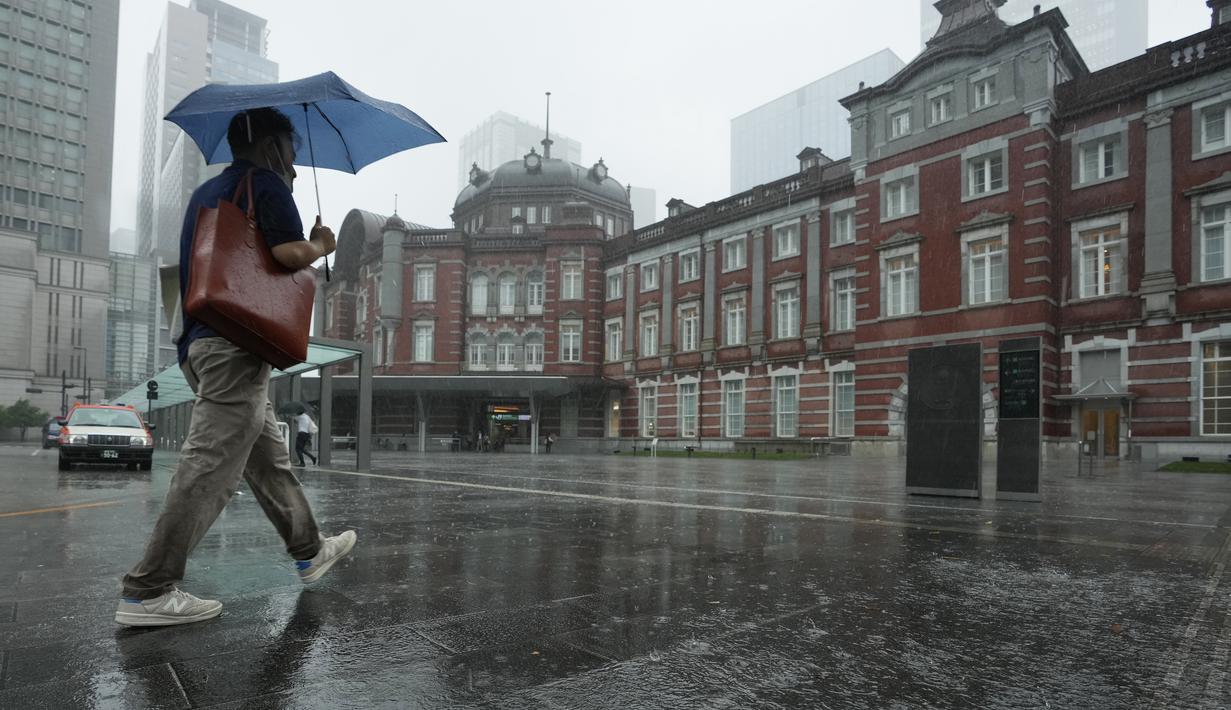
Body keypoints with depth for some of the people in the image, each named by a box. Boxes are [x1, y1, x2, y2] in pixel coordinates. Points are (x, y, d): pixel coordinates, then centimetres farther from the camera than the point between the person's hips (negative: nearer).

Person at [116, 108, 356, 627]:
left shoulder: (205, 192, 23)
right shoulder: (266, 184, -4)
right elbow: (289, 253, -19)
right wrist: (321, 245, 3)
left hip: (200, 342, 10)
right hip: (236, 340, -10)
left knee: (268, 454, 14)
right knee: (210, 464, -10)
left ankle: (309, 550, 25)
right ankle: (147, 592, -8)